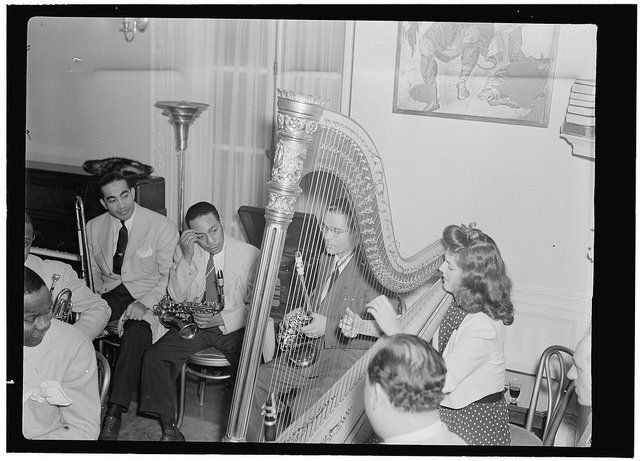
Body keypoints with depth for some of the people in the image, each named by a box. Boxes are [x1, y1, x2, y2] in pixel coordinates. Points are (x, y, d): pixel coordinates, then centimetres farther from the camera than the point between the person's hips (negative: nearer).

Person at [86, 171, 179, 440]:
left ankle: (114, 415, -32)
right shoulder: (94, 227, 7)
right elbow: (94, 271, 18)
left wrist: (144, 303, -23)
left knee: (135, 334, -35)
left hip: (148, 295, -4)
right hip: (110, 293, 4)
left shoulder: (162, 227, -8)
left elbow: (169, 276, -8)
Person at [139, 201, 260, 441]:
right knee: (153, 356, -18)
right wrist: (186, 258, -18)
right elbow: (176, 298, -5)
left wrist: (222, 318, -20)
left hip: (233, 326, -3)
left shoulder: (250, 255, -10)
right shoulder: (185, 251, 0)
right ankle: (169, 428, -3)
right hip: (195, 323, 3)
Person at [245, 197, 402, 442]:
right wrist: (303, 311, 3)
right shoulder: (326, 259, 10)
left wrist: (327, 326, -23)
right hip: (314, 349, 8)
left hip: (350, 357, -8)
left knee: (302, 407, -27)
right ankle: (255, 440, 12)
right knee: (258, 380, -4)